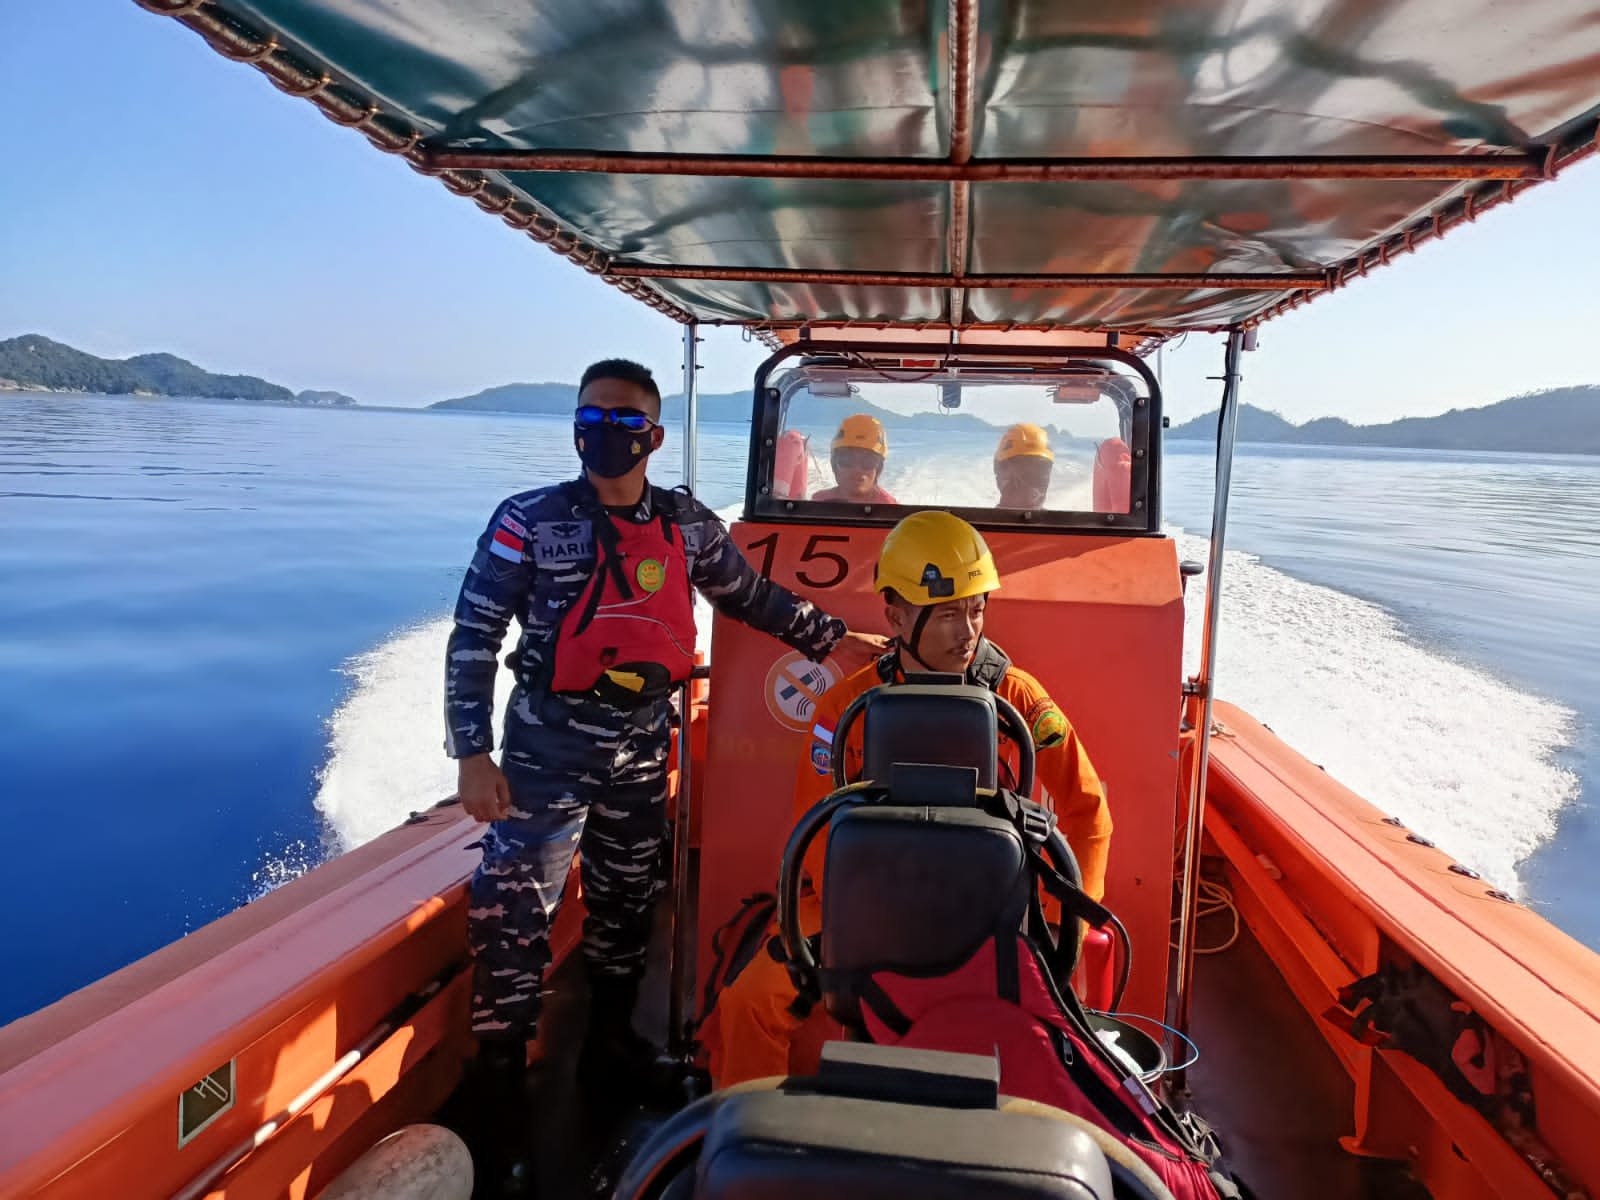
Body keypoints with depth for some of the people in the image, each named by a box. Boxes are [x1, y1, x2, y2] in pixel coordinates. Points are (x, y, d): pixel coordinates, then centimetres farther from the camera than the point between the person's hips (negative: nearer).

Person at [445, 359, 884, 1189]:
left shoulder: (687, 525, 1)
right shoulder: (530, 520, -9)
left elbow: (751, 596, 15)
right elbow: (473, 637, -8)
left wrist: (832, 641, 14)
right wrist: (472, 752, -14)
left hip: (641, 746, 4)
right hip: (549, 742, -3)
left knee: (627, 903, 17)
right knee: (512, 911, -6)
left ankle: (610, 1043, 39)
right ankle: (499, 1085, 14)